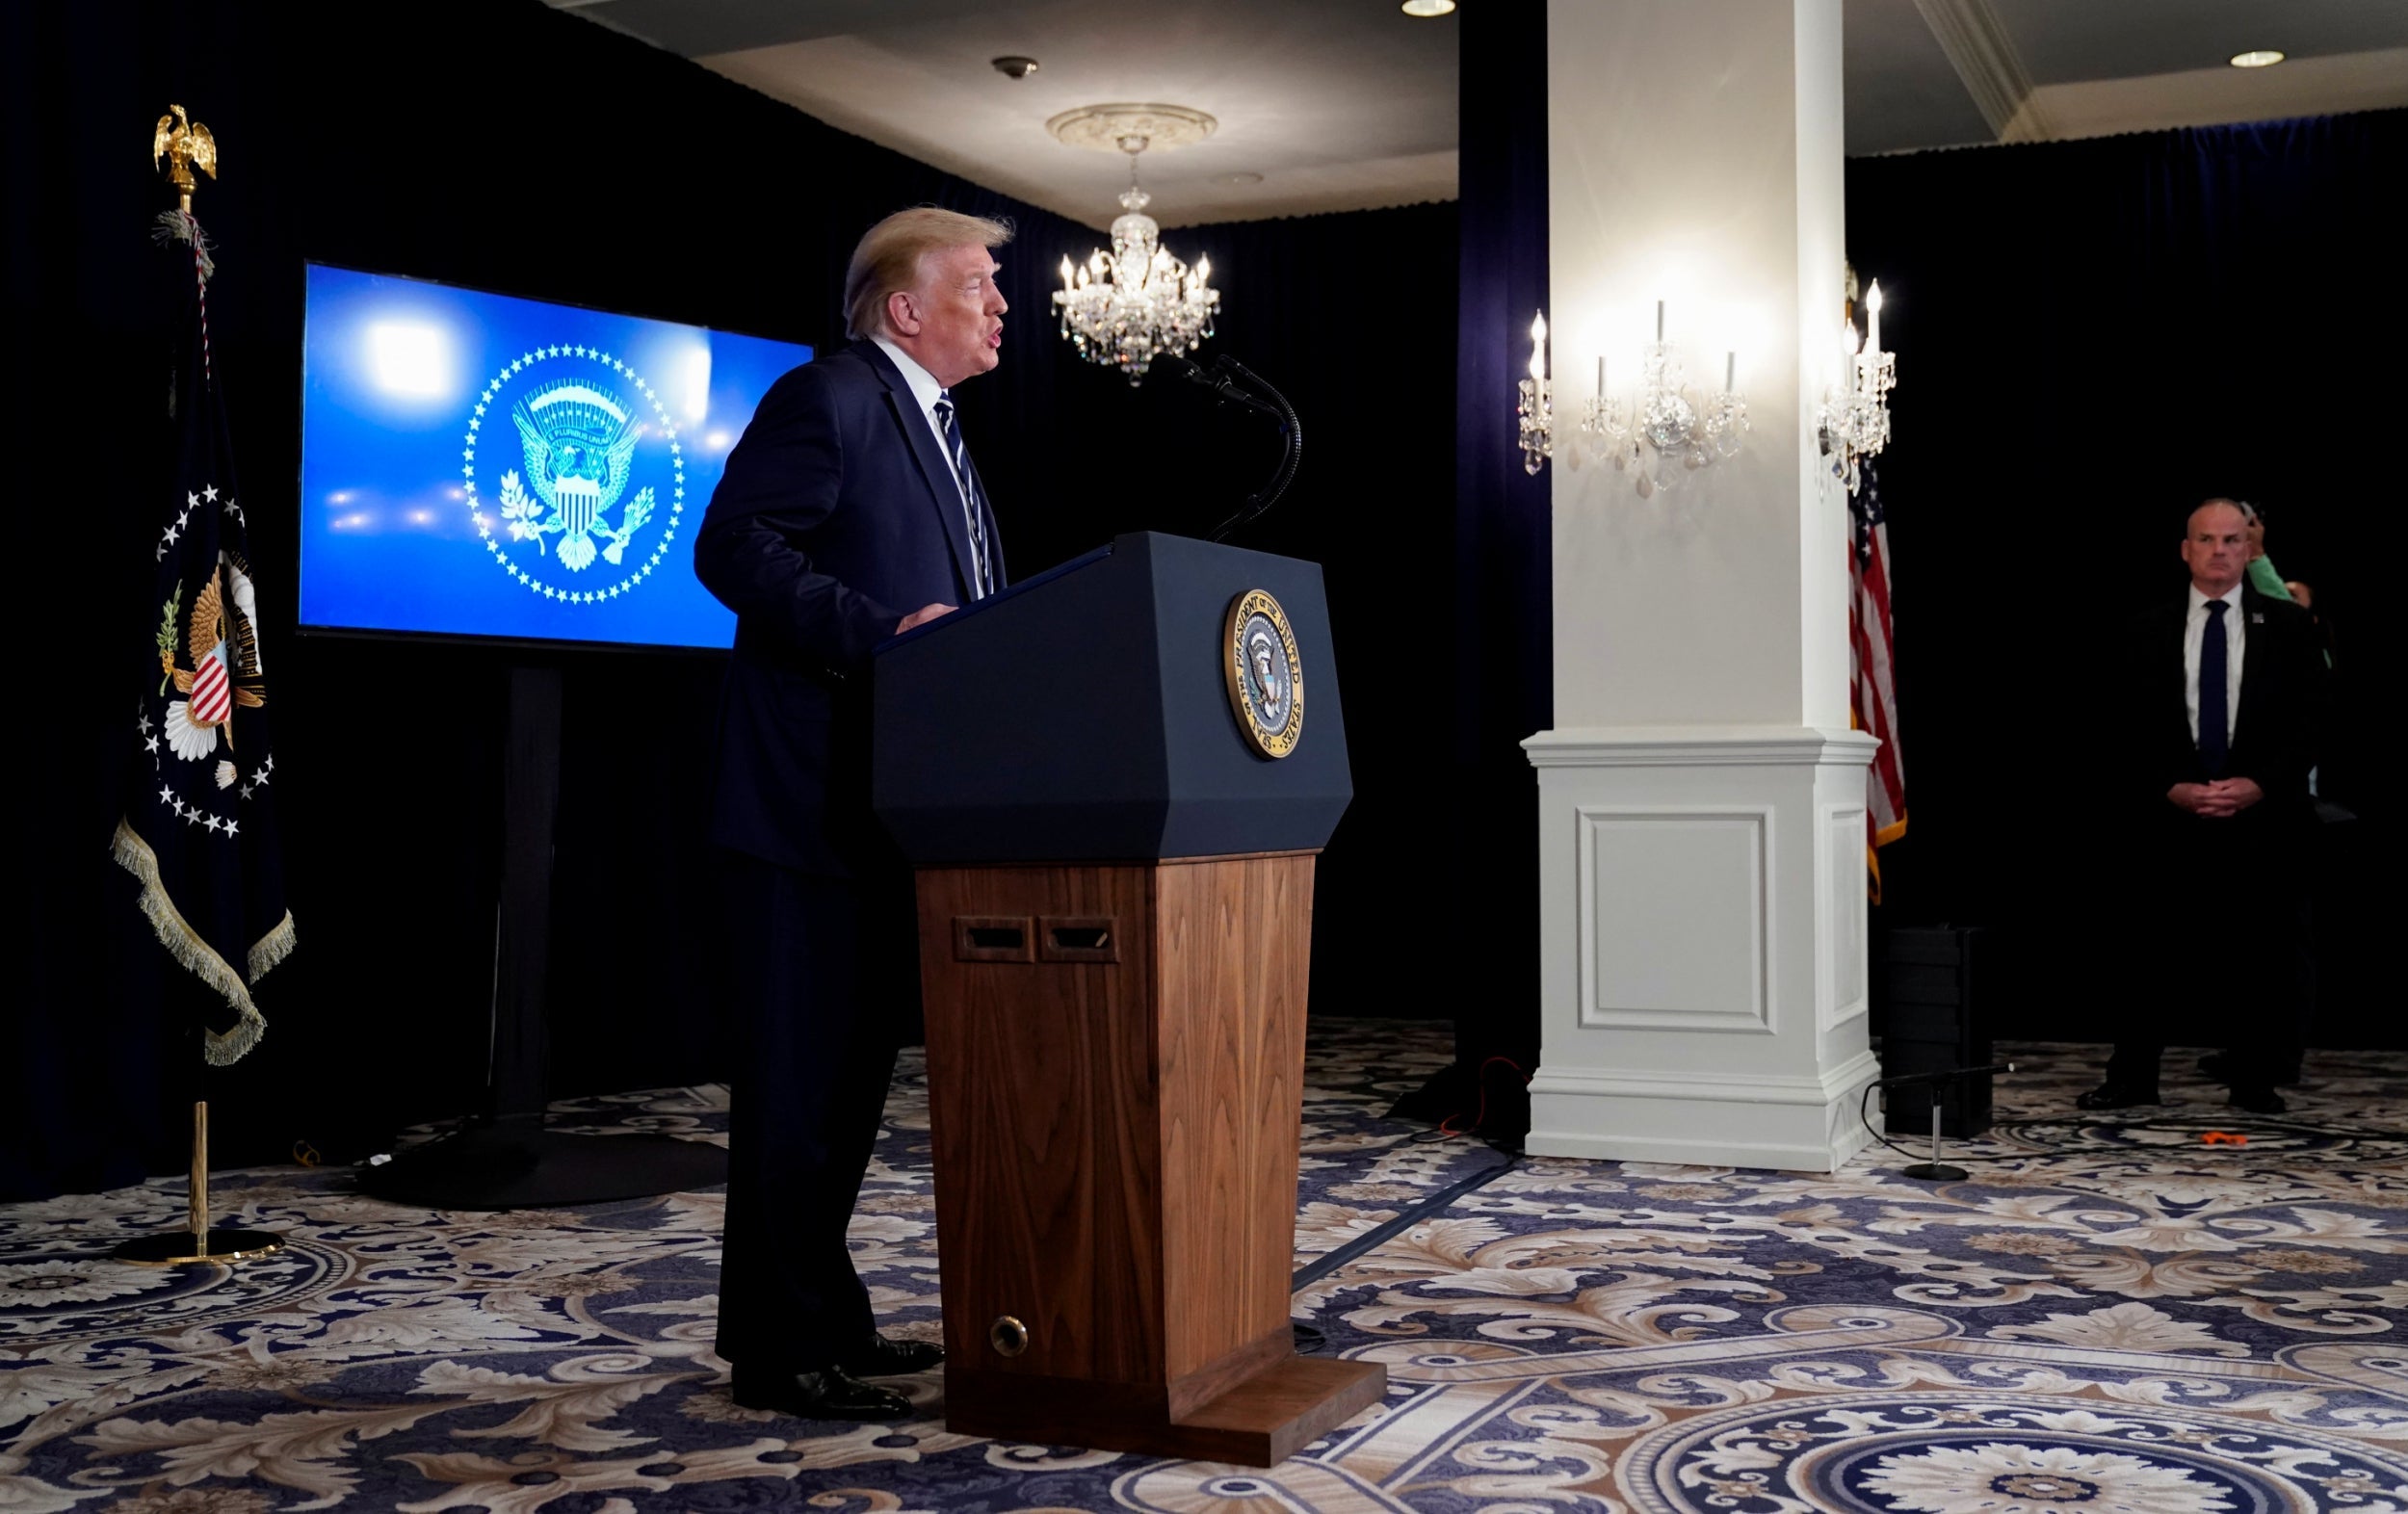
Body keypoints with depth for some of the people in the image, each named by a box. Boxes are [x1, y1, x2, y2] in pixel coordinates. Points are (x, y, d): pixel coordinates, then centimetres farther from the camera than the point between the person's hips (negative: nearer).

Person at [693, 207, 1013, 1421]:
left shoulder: (935, 433, 22)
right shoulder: (830, 399, -8)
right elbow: (734, 547, -18)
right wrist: (880, 631, -26)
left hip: (891, 810, 10)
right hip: (811, 806, -10)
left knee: (854, 1072, 15)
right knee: (798, 1080, -4)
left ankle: (822, 1319, 26)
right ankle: (781, 1351, 5)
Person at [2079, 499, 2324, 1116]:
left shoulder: (2287, 626, 6)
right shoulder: (2151, 632, 7)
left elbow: (2309, 722, 3)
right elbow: (2127, 733, 5)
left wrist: (2257, 785, -11)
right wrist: (2172, 789, -9)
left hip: (2264, 815, 0)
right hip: (2172, 816, 0)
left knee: (2266, 954, 3)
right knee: (2164, 954, 1)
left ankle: (2256, 1080, 16)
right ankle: (2132, 1078, 10)